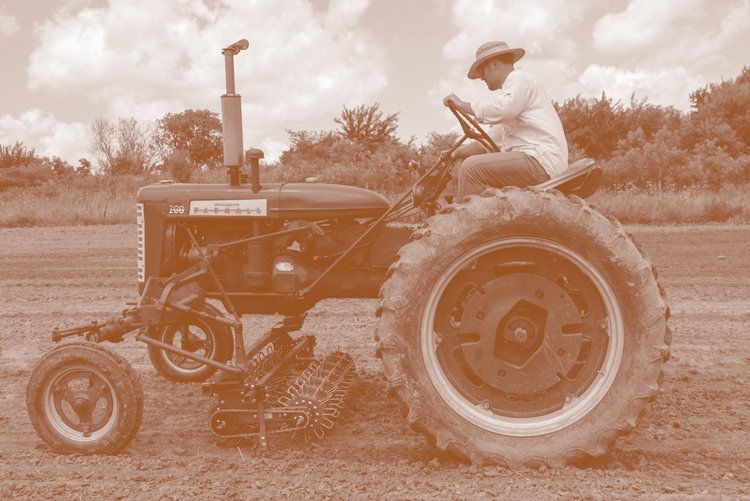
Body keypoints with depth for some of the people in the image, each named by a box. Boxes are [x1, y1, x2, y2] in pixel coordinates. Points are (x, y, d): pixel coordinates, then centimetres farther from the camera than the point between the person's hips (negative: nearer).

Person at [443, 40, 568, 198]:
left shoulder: (519, 78, -2)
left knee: (472, 167, -22)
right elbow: (496, 135, 27)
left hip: (541, 160, -11)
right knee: (466, 162, 14)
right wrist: (462, 151, 18)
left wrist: (463, 105, -14)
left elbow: (502, 109, -24)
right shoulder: (511, 86, 30)